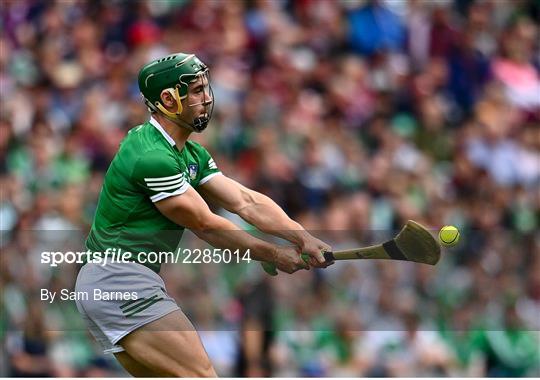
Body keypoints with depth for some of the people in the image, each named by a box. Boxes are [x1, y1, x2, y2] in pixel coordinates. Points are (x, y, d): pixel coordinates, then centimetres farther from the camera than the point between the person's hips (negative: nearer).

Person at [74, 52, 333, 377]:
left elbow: (247, 201, 5)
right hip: (119, 280, -11)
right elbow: (206, 226, -13)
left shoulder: (192, 155, 13)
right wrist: (274, 254, -5)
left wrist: (303, 238, -8)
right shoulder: (153, 157, -18)